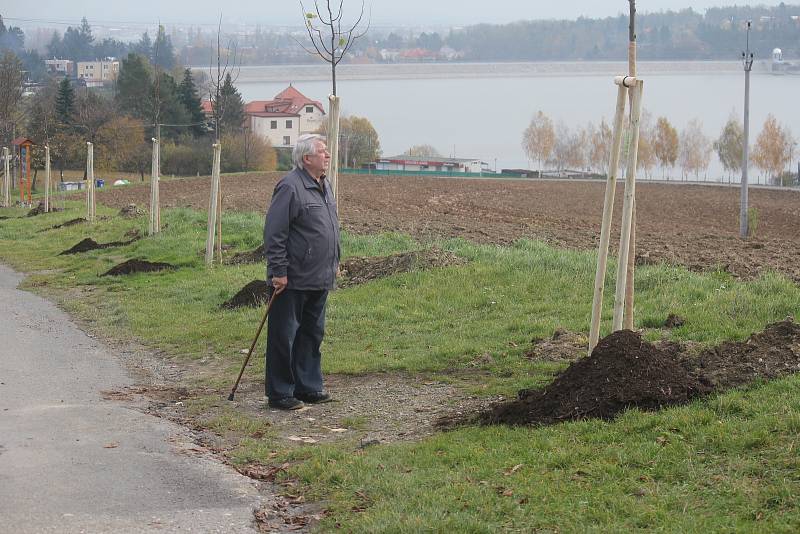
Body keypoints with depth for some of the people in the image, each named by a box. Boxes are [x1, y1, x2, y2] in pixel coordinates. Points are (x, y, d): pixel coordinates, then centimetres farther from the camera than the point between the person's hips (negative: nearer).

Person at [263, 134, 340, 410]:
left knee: (312, 335, 15)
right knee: (284, 337, -1)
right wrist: (279, 271, -19)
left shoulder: (324, 186, 13)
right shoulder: (290, 187, -16)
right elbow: (274, 234, -18)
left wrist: (334, 262, 22)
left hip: (319, 280, 9)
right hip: (293, 281, -9)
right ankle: (280, 393, 5)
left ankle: (309, 387, 24)